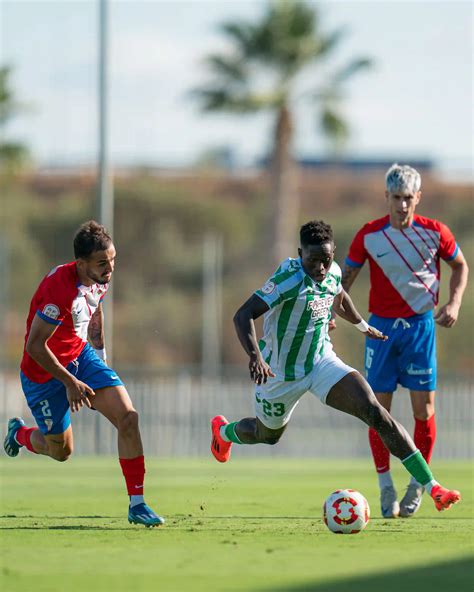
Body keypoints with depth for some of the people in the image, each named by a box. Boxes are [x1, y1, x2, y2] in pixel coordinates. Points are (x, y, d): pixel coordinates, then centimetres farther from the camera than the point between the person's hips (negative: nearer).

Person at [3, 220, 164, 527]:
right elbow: (35, 346, -27)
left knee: (128, 417, -13)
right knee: (61, 450, 8)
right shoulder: (60, 289, -32)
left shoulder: (101, 278, -7)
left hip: (82, 356, 6)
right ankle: (19, 433, 44)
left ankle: (137, 504, -8)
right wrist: (70, 382, -22)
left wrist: (100, 357, 22)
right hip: (45, 372, -6)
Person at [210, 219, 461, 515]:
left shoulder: (333, 273, -7)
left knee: (375, 412, -17)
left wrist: (363, 326, 34)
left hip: (322, 362, 4)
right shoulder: (290, 278, -28)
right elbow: (243, 316, -34)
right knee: (268, 435, 22)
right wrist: (255, 357, -49)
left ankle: (432, 487, -22)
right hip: (281, 373, -4)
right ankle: (224, 430, 61)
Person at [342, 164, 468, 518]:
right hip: (381, 327, 0)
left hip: (420, 326, 0)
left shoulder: (434, 233, -5)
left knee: (424, 409, -3)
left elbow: (460, 266, 11)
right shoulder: (369, 236, -5)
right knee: (379, 409, -1)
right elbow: (347, 276, 6)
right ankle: (386, 487, 10)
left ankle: (418, 485, 13)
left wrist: (454, 303, -3)